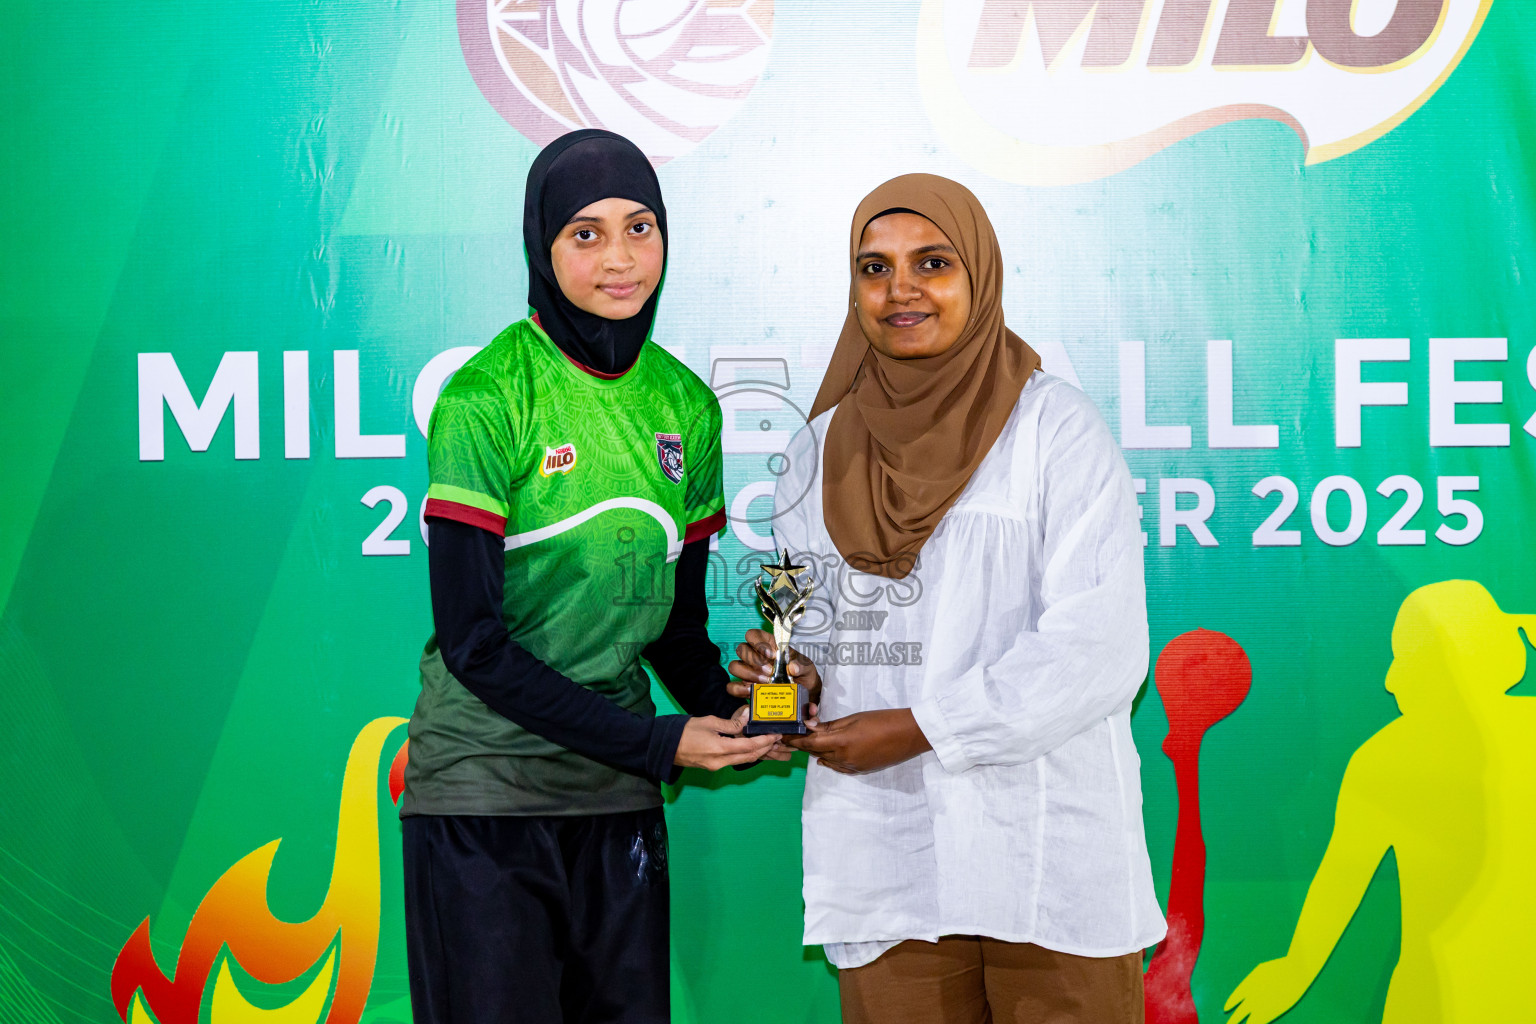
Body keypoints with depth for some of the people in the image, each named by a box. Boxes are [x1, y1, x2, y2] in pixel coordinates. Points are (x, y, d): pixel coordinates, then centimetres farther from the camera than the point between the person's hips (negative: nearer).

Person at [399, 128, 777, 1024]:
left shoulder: (686, 405, 6)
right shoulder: (485, 401, -11)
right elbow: (472, 641, -14)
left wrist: (726, 711, -7)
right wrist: (654, 742, -16)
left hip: (618, 795, 5)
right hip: (483, 795, -5)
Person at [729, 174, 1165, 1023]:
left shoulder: (1054, 428, -3)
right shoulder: (821, 450, 11)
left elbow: (1101, 648, -11)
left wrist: (919, 727, -14)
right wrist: (791, 671, -3)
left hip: (1048, 853, -3)